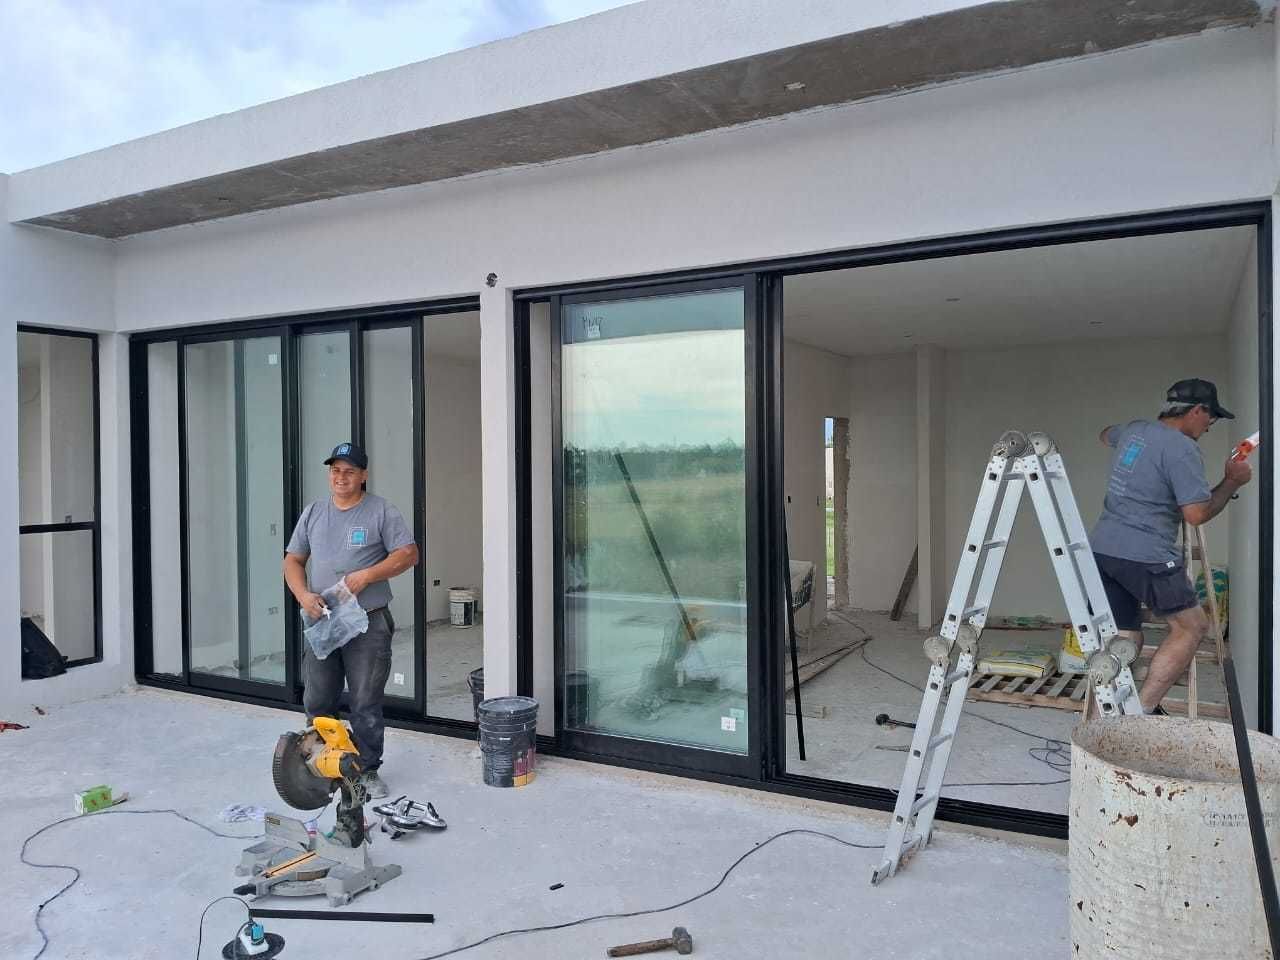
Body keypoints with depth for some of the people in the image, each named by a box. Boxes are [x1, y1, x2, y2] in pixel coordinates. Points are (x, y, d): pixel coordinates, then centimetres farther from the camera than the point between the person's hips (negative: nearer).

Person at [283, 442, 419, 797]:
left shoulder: (382, 512, -2)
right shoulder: (313, 512, 12)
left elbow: (408, 554, -7)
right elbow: (293, 560, 13)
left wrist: (367, 575, -17)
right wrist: (303, 595, -6)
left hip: (368, 624, -4)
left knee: (366, 706, 2)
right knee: (317, 703, 11)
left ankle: (368, 770, 16)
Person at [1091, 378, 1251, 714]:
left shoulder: (1133, 429, 14)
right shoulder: (1182, 448, -9)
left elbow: (1105, 435, 39)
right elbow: (1197, 513, -12)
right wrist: (1232, 481, 2)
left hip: (1103, 548, 8)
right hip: (1145, 557, -8)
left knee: (1125, 641, 10)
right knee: (1191, 626, 8)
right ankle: (1143, 710, 1)